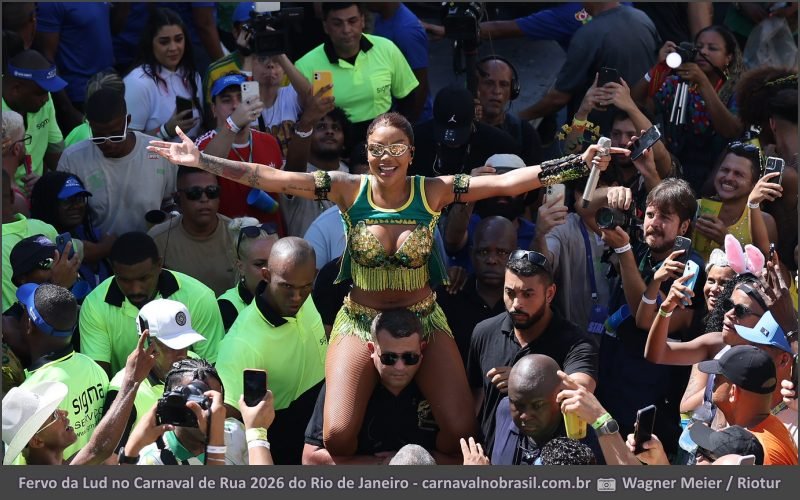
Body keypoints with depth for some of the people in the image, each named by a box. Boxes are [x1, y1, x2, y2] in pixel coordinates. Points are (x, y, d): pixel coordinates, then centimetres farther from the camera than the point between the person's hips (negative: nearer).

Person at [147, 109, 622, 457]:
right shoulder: (349, 189, -8)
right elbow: (268, 177, -10)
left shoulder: (434, 192, -8)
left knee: (462, 431, -13)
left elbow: (505, 182, -15)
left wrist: (578, 163, -23)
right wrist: (202, 160, -15)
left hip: (424, 319, 1)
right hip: (360, 321, 0)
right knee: (338, 436, -18)